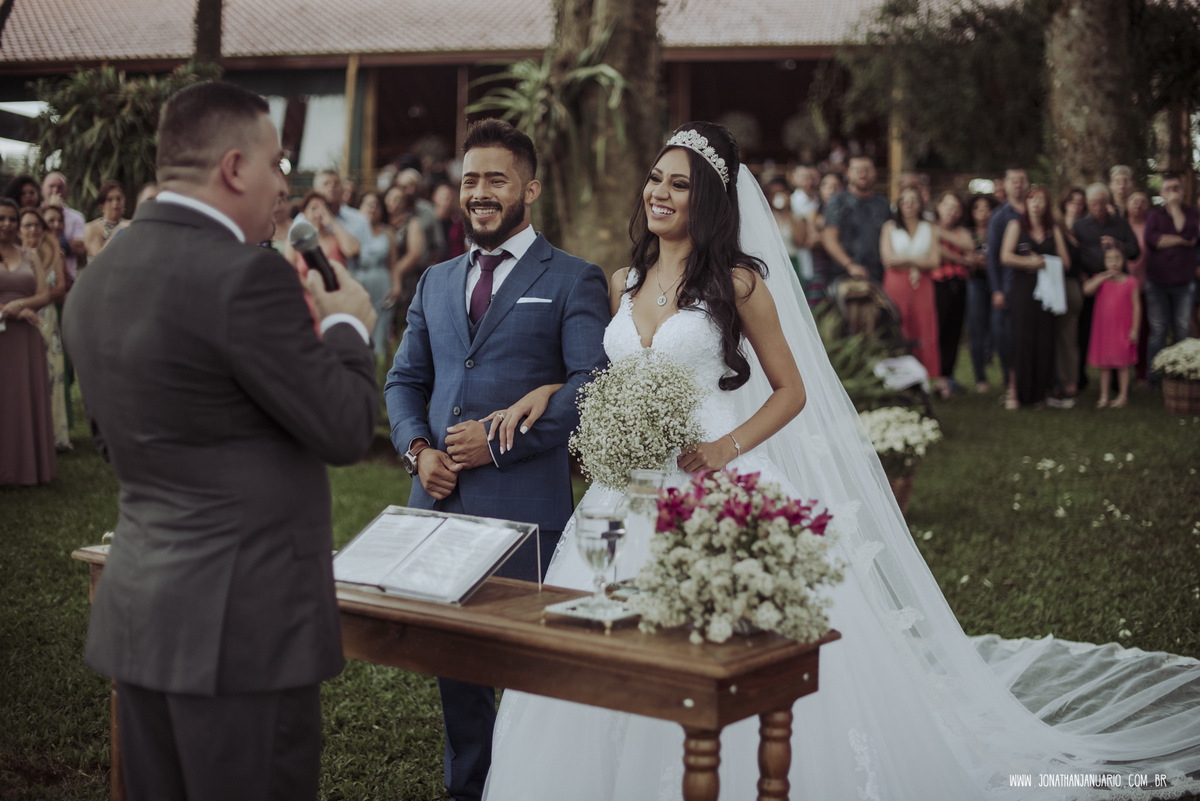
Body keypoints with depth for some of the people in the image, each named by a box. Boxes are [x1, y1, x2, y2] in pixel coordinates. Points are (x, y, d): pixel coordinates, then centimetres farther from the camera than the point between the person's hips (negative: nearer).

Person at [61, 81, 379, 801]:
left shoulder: (96, 279, 8)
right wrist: (348, 324, 4)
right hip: (244, 620, -8)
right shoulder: (246, 275, -18)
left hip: (137, 607, 8)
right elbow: (346, 431, -14)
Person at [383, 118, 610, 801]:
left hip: (525, 505, -5)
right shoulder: (436, 282, 18)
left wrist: (503, 438, -15)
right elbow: (405, 380, 19)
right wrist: (417, 449, 0)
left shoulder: (573, 281, 1)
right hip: (441, 500, 5)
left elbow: (591, 385, -10)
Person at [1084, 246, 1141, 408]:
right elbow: (1087, 289, -17)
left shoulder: (1130, 282, -4)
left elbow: (1136, 306, -3)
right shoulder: (1100, 279, 2)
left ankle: (1122, 395, 17)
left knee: (1122, 363, 6)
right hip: (1103, 328, 2)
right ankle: (1104, 396, 18)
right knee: (1104, 364, 9)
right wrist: (1105, 277, -20)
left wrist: (1134, 329, -7)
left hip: (1122, 329, -2)